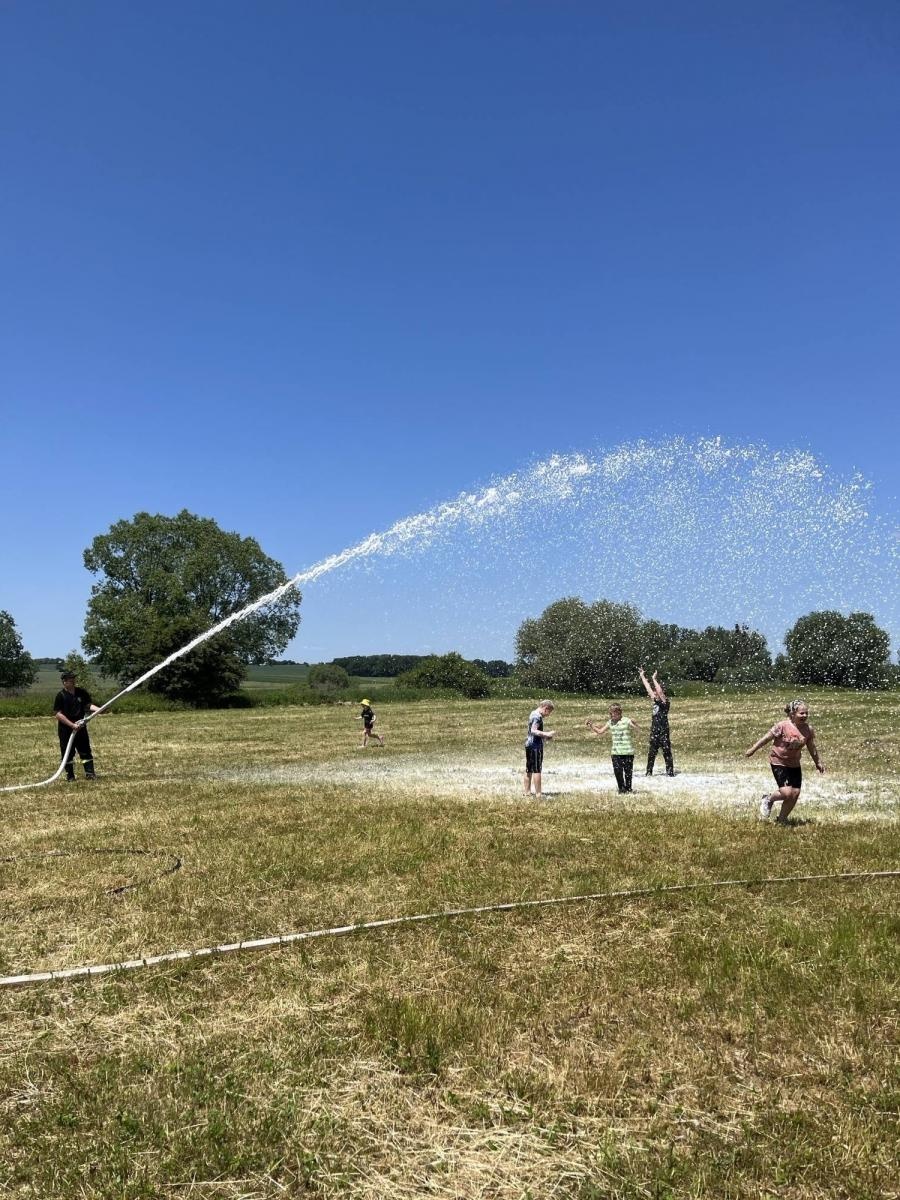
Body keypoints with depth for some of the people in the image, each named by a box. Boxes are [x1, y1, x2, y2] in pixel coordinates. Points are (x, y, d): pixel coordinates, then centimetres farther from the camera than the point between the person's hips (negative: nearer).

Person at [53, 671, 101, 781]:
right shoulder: (60, 695, -10)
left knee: (85, 750, 4)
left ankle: (90, 773, 8)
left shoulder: (81, 692, 4)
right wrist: (72, 725, -20)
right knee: (68, 753, 4)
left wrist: (98, 709, -20)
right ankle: (70, 776, 14)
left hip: (80, 727, 4)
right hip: (66, 729, -4)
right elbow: (58, 714, -14)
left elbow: (89, 704, 3)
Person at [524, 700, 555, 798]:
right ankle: (538, 794, -5)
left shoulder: (533, 714, 16)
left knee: (528, 770, 12)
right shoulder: (538, 716, -15)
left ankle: (527, 792, 16)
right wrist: (546, 734, -23)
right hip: (536, 746, -10)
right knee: (537, 770, -6)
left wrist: (544, 734, 17)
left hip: (529, 745, 10)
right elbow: (534, 730, -24)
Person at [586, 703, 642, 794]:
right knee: (617, 771, -3)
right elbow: (600, 732, 11)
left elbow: (636, 728, -20)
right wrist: (592, 726, 0)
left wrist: (633, 724, -40)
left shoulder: (626, 721, -9)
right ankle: (621, 789, 15)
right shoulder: (610, 722, 6)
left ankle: (628, 789, 21)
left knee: (628, 771, 3)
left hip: (628, 752, -4)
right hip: (616, 752, 4)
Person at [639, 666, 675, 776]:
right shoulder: (656, 701, 10)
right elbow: (648, 689, 15)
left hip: (663, 731, -8)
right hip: (654, 731, 8)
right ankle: (649, 772, 16)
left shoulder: (665, 702, -9)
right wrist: (642, 677, 16)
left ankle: (670, 771, 1)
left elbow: (659, 691, -26)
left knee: (667, 753, -3)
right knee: (651, 753, 10)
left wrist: (654, 679, -23)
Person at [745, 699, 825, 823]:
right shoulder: (783, 726, -19)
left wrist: (818, 762, 22)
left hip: (794, 764, 6)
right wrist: (752, 750, -6)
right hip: (778, 762, -6)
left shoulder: (809, 730, -4)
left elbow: (812, 747, 12)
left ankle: (782, 819, 23)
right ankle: (769, 798, 16)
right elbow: (767, 738, -11)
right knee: (786, 793, -17)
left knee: (795, 793, 2)